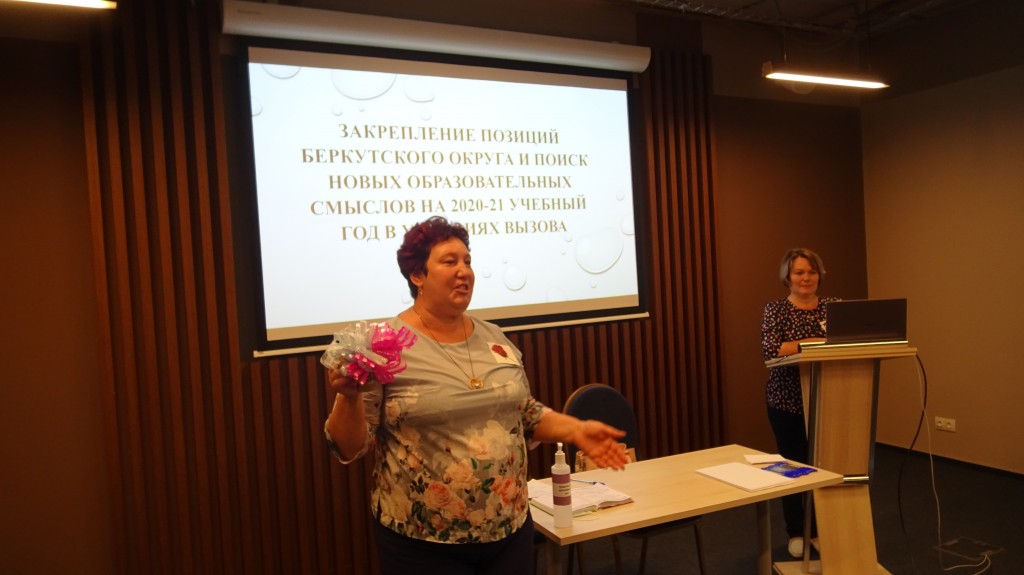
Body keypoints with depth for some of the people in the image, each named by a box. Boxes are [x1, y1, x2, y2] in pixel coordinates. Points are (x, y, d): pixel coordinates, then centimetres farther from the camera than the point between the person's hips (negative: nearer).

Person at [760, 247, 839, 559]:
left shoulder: (834, 306, 5)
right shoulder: (775, 309, -4)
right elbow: (770, 350, -19)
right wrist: (816, 341, -23)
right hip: (787, 401, -2)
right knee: (792, 465, 6)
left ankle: (820, 529, 25)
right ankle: (796, 533, 23)